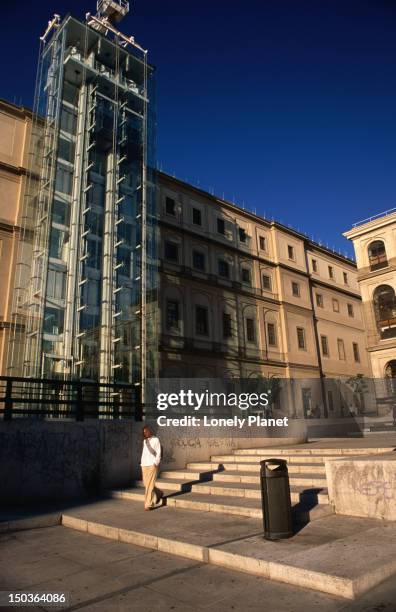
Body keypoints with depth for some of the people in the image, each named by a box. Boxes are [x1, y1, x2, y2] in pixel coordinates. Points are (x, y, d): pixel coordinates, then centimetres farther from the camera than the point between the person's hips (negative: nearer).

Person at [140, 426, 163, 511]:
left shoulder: (156, 440, -4)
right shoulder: (144, 441, 14)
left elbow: (158, 453, -6)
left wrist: (155, 463, -13)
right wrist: (142, 463, 11)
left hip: (152, 465, -6)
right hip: (144, 465, 6)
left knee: (150, 485, -7)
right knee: (146, 484, 9)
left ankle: (148, 504, 0)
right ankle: (158, 494, 32)